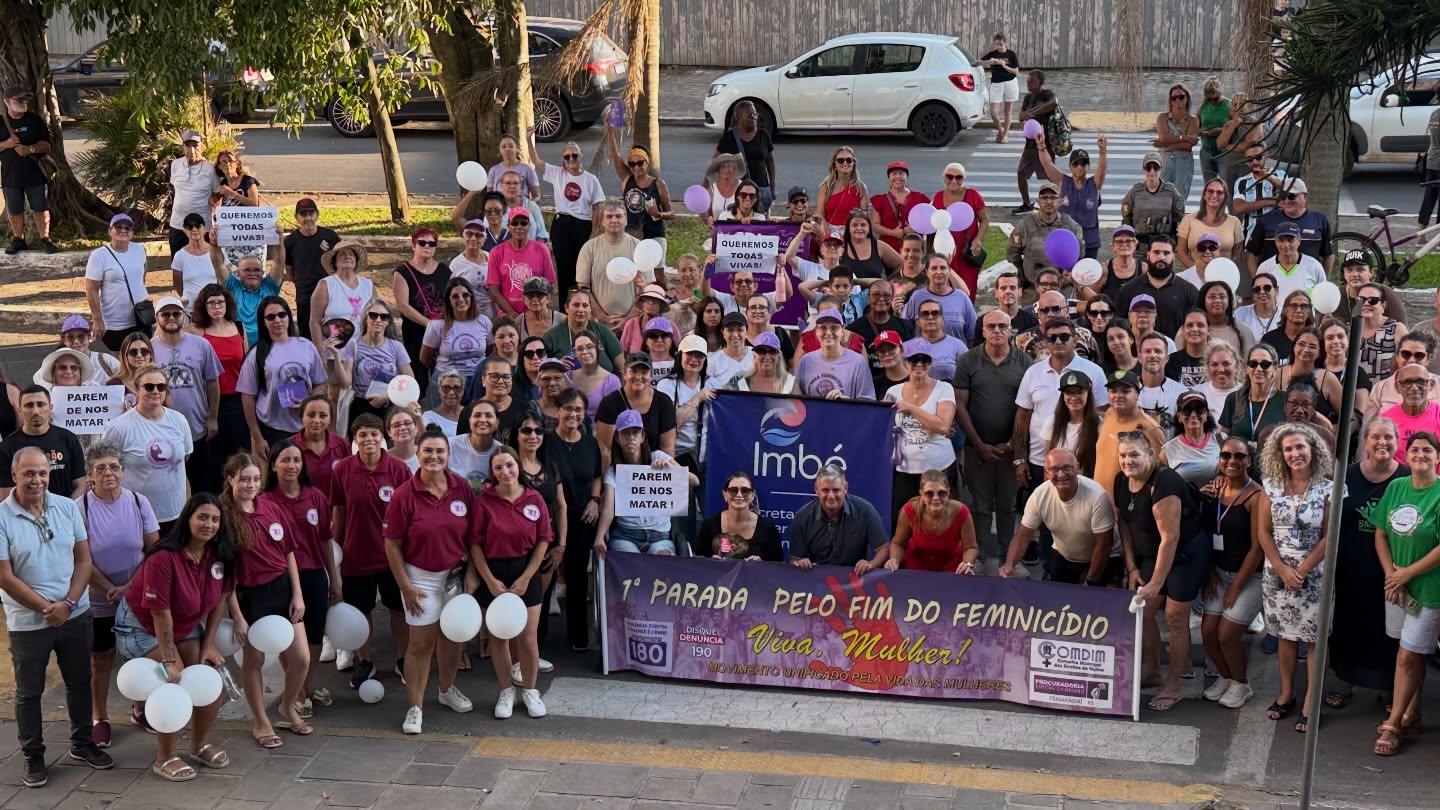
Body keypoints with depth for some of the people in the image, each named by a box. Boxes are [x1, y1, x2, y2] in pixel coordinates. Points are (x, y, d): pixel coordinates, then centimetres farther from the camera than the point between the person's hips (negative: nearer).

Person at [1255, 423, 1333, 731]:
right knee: (1286, 635, 12)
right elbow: (1264, 532, -1)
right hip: (1277, 573, 2)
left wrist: (1301, 571, -12)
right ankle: (1286, 694, 24)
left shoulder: (1326, 489, -7)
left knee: (1315, 637, 2)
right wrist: (1283, 570, -9)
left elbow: (1329, 536, -9)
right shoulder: (1271, 486, -1)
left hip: (1314, 574, -2)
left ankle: (1310, 702, 8)